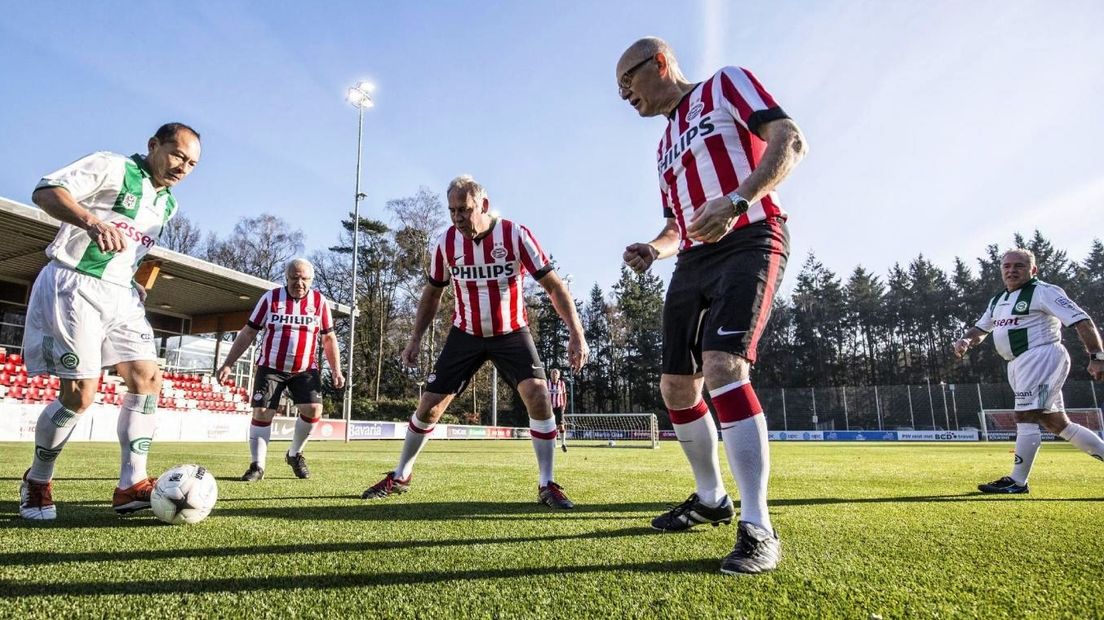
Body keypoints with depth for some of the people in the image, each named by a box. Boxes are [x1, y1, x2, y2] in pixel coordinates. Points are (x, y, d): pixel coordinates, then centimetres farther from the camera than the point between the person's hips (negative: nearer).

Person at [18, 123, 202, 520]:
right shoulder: (112, 167, -5)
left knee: (148, 379, -6)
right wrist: (93, 222, -34)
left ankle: (131, 485, -3)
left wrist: (138, 284, 11)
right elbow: (45, 190, -16)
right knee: (79, 394, -9)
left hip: (120, 295, 8)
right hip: (73, 288, -7)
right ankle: (37, 482, 16)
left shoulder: (168, 204, 17)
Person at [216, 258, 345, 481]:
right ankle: (257, 466, 9)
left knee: (313, 409, -14)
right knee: (261, 413, -5)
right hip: (270, 367, 0)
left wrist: (336, 371, 3)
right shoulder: (270, 298, -2)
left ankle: (295, 454, 11)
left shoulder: (320, 302, 0)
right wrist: (228, 363, -3)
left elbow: (329, 338, 8)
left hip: (305, 370, 1)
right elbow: (248, 333, 2)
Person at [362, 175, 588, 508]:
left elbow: (554, 285, -15)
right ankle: (400, 476, 26)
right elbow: (432, 293, 8)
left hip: (511, 333, -2)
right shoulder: (445, 243, -9)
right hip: (465, 334, 2)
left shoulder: (515, 235, -18)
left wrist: (576, 333, -23)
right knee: (428, 405, 2)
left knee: (538, 396, -21)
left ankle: (547, 485, -5)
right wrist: (415, 339, 4)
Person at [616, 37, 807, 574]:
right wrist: (653, 249, 6)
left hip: (747, 243, -8)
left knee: (723, 369, -26)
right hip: (694, 261, 8)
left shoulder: (725, 84, 7)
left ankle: (758, 529, -19)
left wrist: (737, 199, -23)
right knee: (677, 389, 6)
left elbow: (790, 141, -7)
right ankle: (710, 499, 24)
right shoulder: (665, 146, 26)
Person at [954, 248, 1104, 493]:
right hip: (1019, 365, 9)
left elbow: (1082, 321, -12)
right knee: (1057, 423, 13)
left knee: (1025, 417, -11)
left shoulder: (1043, 292, -7)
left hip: (1041, 357, -9)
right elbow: (981, 328, 26)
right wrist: (965, 340, 4)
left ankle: (1017, 482, -7)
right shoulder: (998, 300, 18)